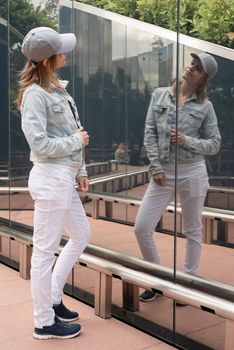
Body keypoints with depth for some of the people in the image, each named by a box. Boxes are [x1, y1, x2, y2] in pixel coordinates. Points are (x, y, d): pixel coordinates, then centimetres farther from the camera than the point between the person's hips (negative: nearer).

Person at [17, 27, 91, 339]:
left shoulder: (57, 87, 13)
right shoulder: (35, 93, -13)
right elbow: (39, 144, -19)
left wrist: (79, 170, 13)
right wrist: (77, 141, -8)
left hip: (64, 178, 10)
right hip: (50, 179, -10)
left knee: (82, 235, 20)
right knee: (45, 251, 1)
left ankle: (52, 298, 33)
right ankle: (45, 322, 17)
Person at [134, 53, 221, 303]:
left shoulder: (205, 106, 1)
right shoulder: (160, 95, 6)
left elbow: (214, 144, 2)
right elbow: (149, 134, 2)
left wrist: (188, 141, -15)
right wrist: (156, 167, -6)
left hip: (193, 173, -1)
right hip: (163, 173, 2)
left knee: (192, 231, 9)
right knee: (141, 228, -1)